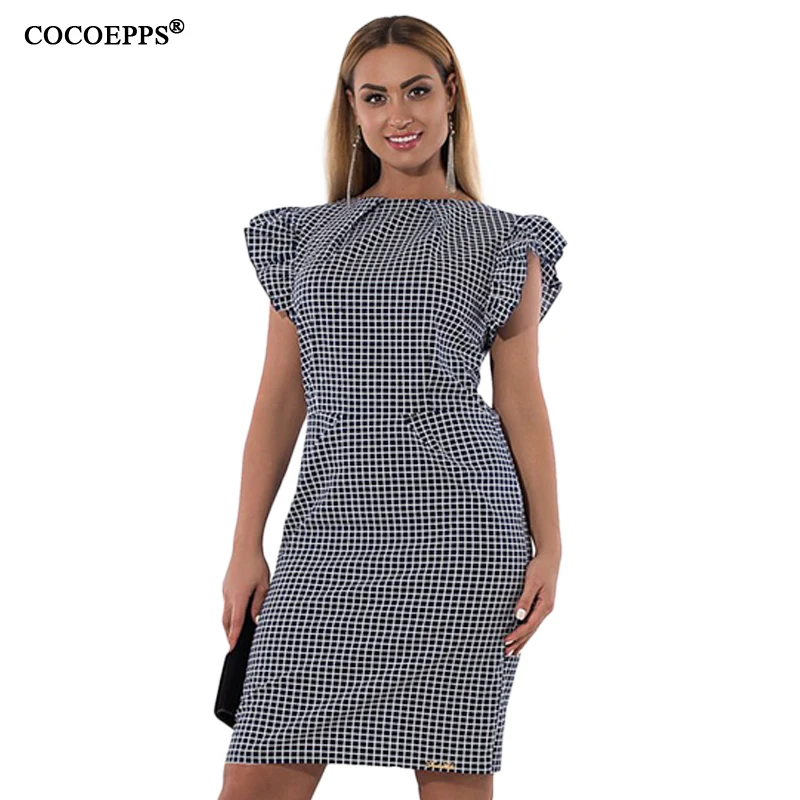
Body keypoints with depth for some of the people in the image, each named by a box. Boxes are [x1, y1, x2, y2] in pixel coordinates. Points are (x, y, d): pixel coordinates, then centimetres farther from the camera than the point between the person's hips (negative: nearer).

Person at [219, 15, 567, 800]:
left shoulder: (501, 242, 7)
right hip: (333, 528, 3)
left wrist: (548, 548, -2)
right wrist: (245, 548, 6)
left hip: (459, 525, -2)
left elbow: (521, 401, 6)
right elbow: (280, 397, 12)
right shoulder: (306, 235, 14)